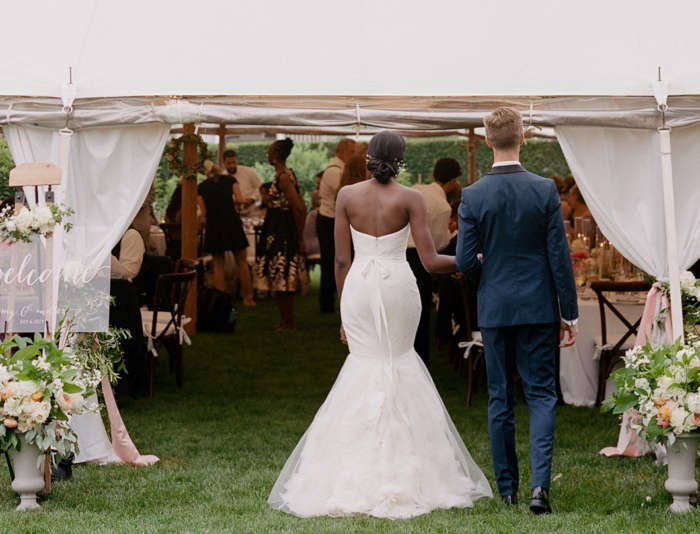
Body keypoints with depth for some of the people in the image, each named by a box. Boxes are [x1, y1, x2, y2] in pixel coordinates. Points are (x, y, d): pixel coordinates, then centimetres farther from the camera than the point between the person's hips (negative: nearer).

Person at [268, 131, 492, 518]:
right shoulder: (411, 200, -4)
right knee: (398, 366, 14)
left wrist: (343, 313, 13)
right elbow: (431, 262, -8)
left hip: (358, 288, 1)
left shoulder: (346, 196, 1)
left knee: (366, 367, 10)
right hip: (398, 288, -1)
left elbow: (341, 261, 3)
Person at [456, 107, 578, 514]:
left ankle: (508, 489, 16)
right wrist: (569, 313, 1)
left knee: (500, 400, 10)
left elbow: (465, 262, -7)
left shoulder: (473, 196, -7)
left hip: (495, 309, 1)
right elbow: (560, 257, -6)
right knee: (541, 394, 4)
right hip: (539, 308, -1)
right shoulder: (545, 190, -8)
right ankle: (540, 483, -12)